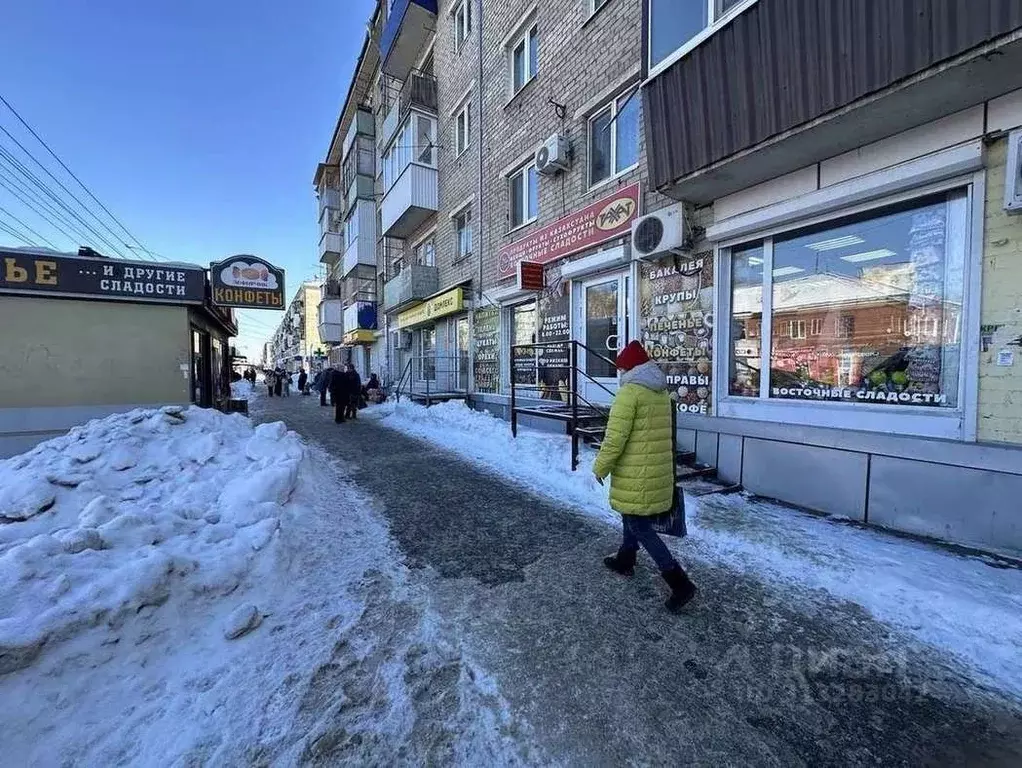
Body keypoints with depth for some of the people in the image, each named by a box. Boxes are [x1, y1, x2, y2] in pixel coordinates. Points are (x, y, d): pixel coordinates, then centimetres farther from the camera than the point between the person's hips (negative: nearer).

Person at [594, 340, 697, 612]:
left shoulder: (630, 392, -18)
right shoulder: (662, 392, 8)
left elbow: (616, 436, -21)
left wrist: (601, 467, -9)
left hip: (636, 474, -9)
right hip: (658, 470, 9)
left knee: (639, 526, 2)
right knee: (632, 515, 24)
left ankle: (679, 582, 3)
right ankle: (624, 560, 40)